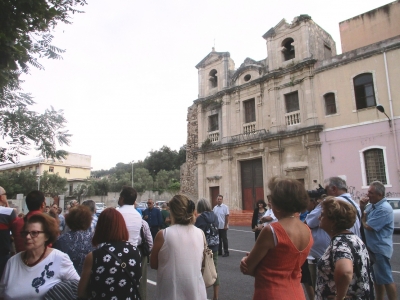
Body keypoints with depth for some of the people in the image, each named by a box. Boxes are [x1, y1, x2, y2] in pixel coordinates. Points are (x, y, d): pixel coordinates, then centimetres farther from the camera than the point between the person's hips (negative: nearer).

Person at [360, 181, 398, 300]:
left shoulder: (384, 209, -23)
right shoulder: (372, 205, 5)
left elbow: (368, 227, -24)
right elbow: (364, 218, 11)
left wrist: (363, 215, -5)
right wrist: (362, 207, -6)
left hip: (380, 249, -9)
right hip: (372, 248, 9)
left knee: (386, 279, 2)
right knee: (377, 278, 20)